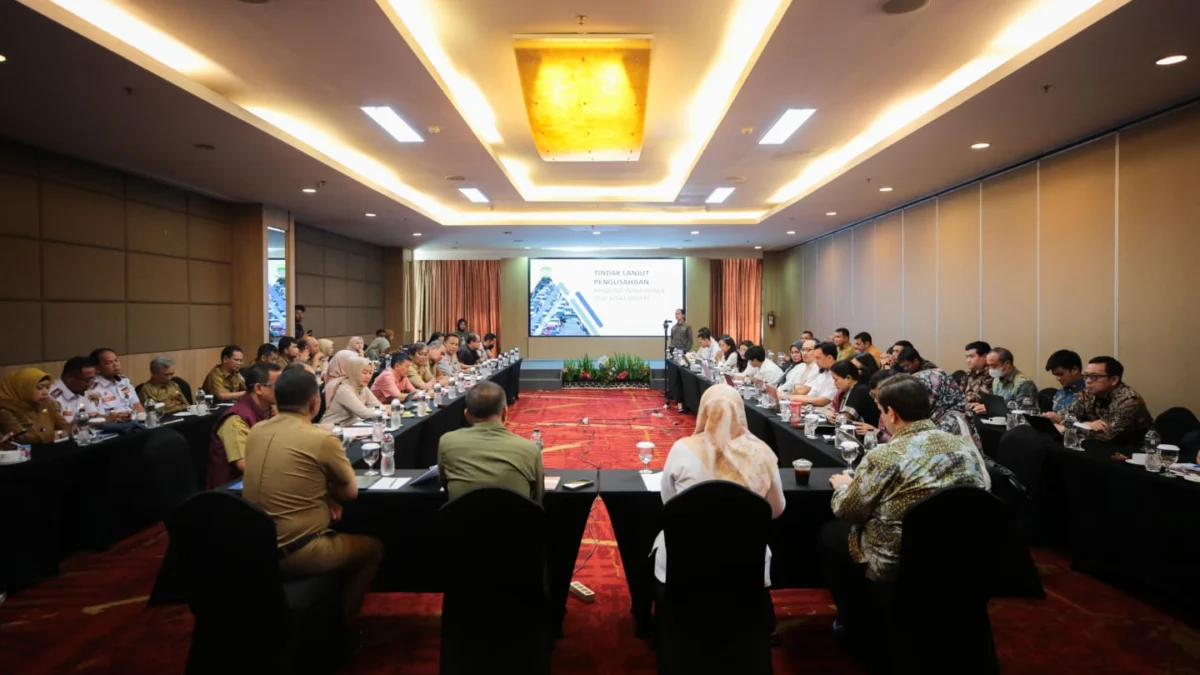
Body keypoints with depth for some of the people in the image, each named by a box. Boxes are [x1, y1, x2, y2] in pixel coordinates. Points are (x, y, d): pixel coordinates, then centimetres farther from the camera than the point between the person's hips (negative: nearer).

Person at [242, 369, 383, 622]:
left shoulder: (256, 431, 2)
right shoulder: (323, 439, -17)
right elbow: (350, 492, -4)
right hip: (298, 553, -7)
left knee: (335, 534, 32)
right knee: (373, 547, 17)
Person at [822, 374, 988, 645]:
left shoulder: (884, 457, -21)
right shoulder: (967, 447, -4)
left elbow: (846, 511, -9)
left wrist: (843, 485, 14)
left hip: (897, 566, -6)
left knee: (829, 533, 18)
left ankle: (856, 625, 29)